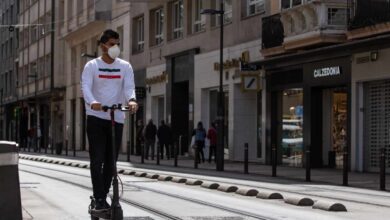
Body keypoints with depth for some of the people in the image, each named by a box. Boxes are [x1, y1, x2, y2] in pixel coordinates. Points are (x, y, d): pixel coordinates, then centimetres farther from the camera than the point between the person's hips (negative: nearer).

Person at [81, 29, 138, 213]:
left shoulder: (125, 66, 6)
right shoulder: (92, 66, -1)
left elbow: (129, 87, -7)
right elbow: (85, 87, -15)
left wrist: (131, 100, -31)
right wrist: (92, 102, -37)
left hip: (117, 118, 3)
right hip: (96, 117, -3)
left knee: (110, 161, 7)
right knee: (97, 160, -8)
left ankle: (101, 197, 18)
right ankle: (99, 199, -6)